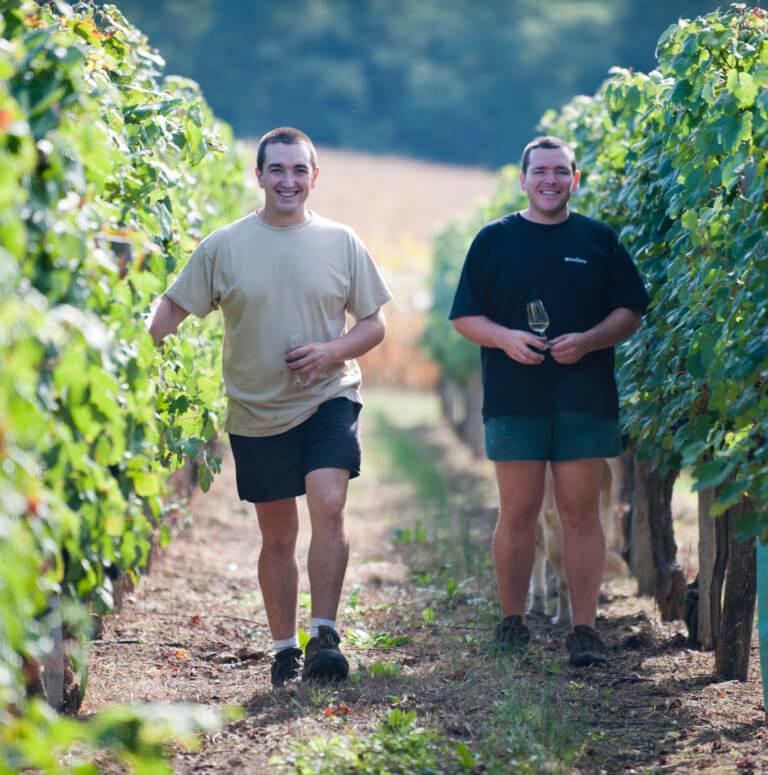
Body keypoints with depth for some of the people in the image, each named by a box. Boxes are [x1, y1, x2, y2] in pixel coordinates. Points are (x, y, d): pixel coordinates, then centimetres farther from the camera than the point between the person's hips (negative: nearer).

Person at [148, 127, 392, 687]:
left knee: (328, 505, -22)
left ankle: (324, 635, -16)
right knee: (278, 536, 9)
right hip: (257, 411, 1)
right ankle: (285, 649, 22)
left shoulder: (341, 242, 2)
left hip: (328, 399, -1)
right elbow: (172, 309, 3)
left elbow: (374, 325, 5)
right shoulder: (224, 247, 0)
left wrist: (332, 351, -14)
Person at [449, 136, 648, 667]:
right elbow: (465, 317, 7)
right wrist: (506, 338, -13)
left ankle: (585, 631, -1)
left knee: (581, 512, -2)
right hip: (515, 400, 0)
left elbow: (630, 313, 7)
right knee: (518, 513, 1)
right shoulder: (494, 240, 7)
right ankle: (513, 624, 12)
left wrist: (588, 341, -11)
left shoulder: (599, 240, 8)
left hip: (585, 399, 0)